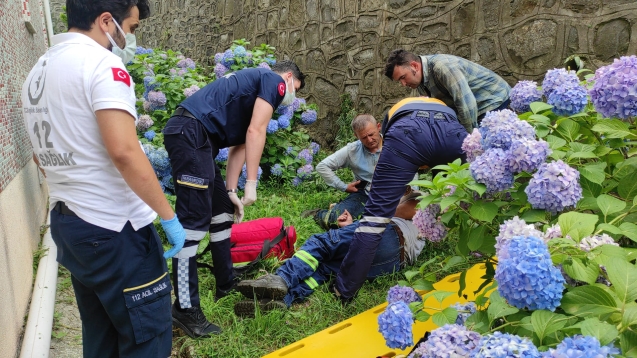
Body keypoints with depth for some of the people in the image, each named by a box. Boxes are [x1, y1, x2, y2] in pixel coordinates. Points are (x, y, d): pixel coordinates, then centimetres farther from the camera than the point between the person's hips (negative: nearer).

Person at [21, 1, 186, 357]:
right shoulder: (101, 63, -15)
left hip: (66, 223, 9)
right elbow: (123, 151, -26)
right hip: (113, 227, -9)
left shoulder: (38, 71, 13)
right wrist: (169, 216, -19)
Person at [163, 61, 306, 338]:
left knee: (222, 210, 16)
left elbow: (239, 145, 23)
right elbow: (255, 131, -9)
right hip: (191, 133, -10)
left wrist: (231, 191, 17)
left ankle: (226, 286, 27)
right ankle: (185, 308, -3)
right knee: (194, 220, -9)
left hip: (192, 136, 10)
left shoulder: (254, 87, 29)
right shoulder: (274, 80, 3)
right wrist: (251, 184, -9)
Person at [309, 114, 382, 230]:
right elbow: (322, 167, 2)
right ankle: (319, 215, 14)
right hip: (363, 194, 0)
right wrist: (344, 187, -1)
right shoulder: (352, 150, -1)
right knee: (335, 220, -24)